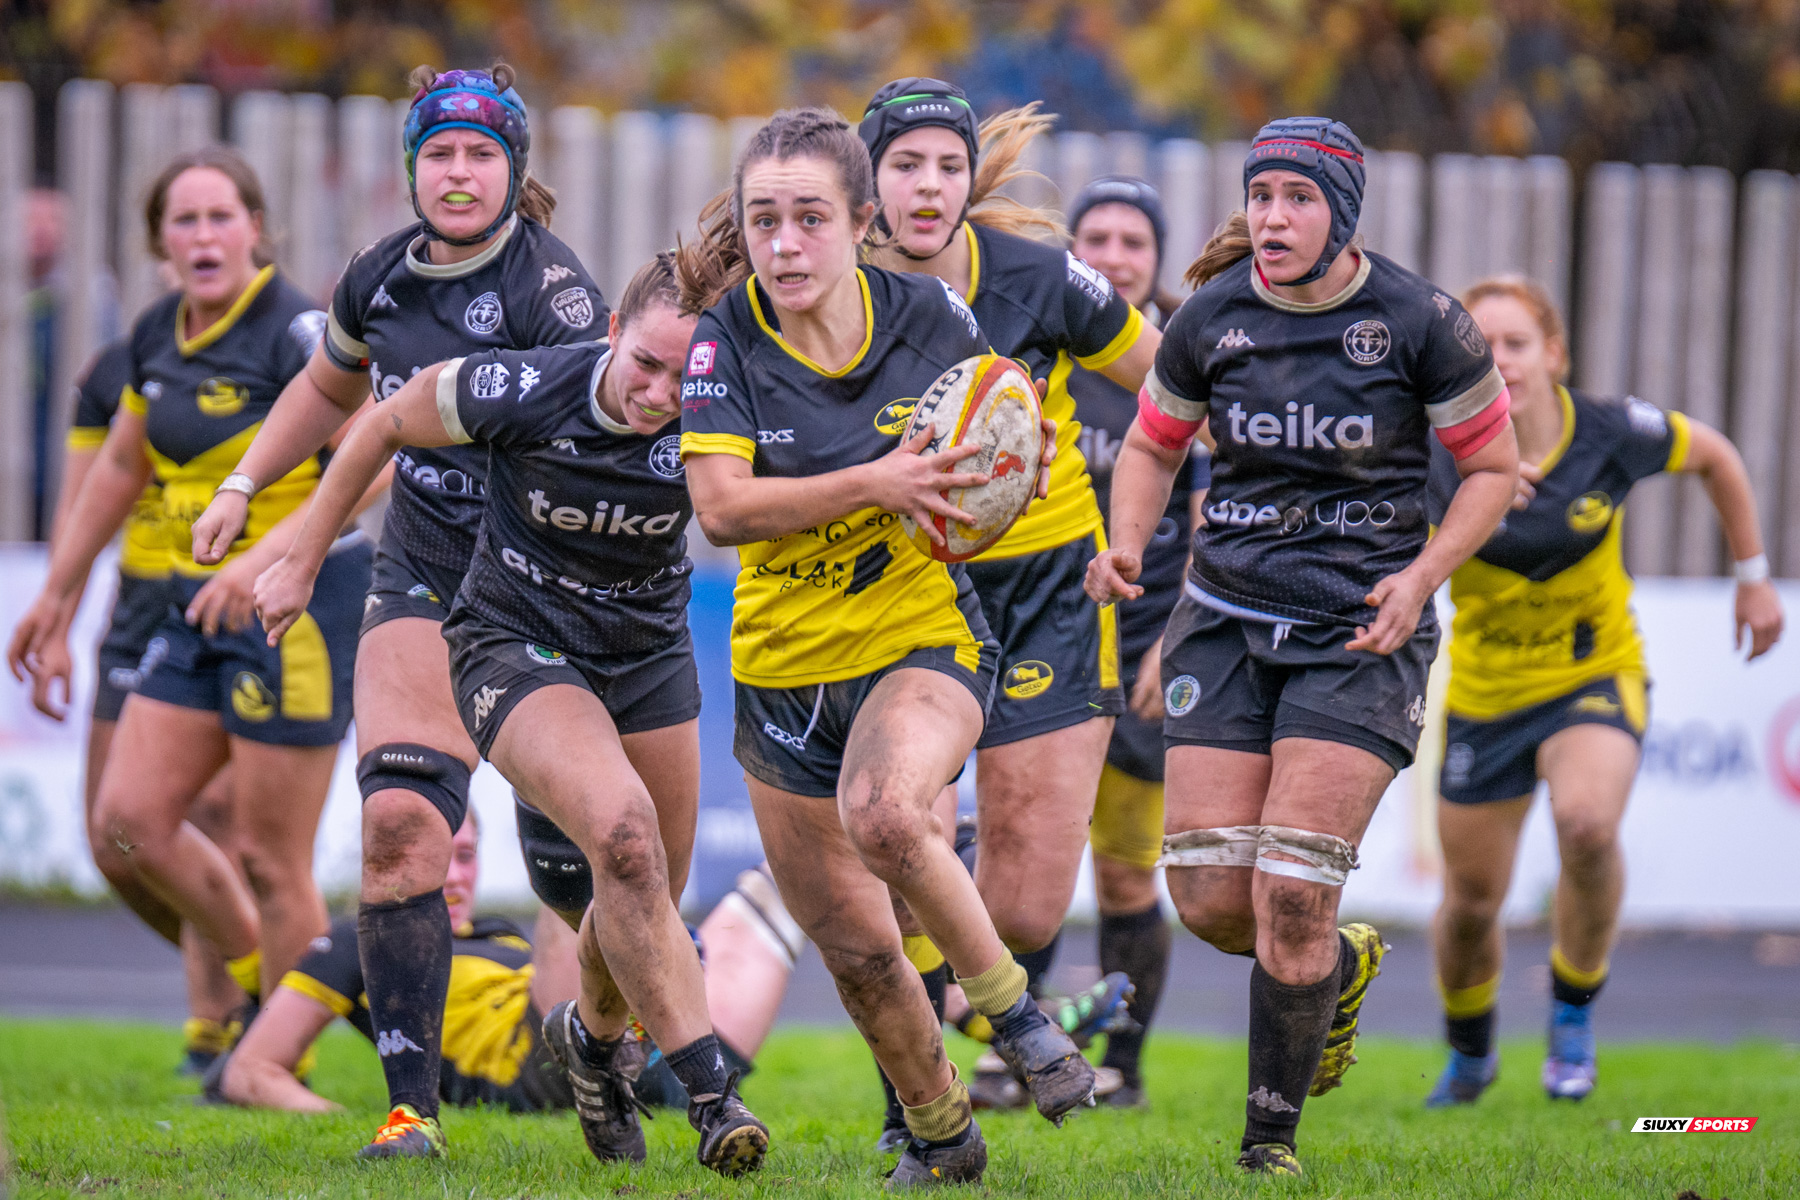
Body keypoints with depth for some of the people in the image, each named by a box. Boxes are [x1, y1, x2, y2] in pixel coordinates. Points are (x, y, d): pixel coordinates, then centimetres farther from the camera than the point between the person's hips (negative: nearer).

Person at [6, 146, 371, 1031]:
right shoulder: (158, 336, 8)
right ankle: (259, 983, 19)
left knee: (270, 858, -5)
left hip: (299, 602, -8)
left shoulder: (297, 332, -15)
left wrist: (265, 557, -33)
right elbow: (120, 468, 21)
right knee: (130, 818, 2)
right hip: (200, 607, 8)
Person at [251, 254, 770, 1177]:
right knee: (622, 831, -29)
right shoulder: (518, 391, -24)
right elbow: (385, 427, -6)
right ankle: (708, 1091, -24)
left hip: (651, 651, 4)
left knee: (648, 903, 10)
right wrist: (301, 562, 2)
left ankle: (594, 1037, 46)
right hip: (514, 644, -4)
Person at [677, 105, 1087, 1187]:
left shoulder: (928, 316, -8)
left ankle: (1010, 1004, -13)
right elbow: (722, 506, -21)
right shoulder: (727, 342, -10)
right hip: (785, 667, 2)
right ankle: (943, 1135, 31)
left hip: (926, 634, -2)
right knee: (853, 945, 7)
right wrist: (874, 483, -29)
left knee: (884, 813, -35)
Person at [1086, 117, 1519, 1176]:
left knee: (1292, 897, -13)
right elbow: (1153, 446, 14)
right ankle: (1341, 969, 30)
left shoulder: (1421, 322, -10)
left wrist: (1421, 577, -13)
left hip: (1362, 634, -3)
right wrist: (1127, 544, -6)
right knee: (1209, 898, -5)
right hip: (1228, 621, 3)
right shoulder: (1212, 318, -2)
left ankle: (1275, 1132, 7)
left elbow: (1493, 468, 1)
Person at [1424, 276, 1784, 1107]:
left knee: (1586, 824, -32)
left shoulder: (1610, 433, -16)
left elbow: (1714, 456, 4)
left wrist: (1753, 576, 9)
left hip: (1597, 677, -1)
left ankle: (1574, 1009, -5)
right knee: (1471, 902, 8)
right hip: (1485, 693, 1)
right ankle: (1469, 1056, 40)